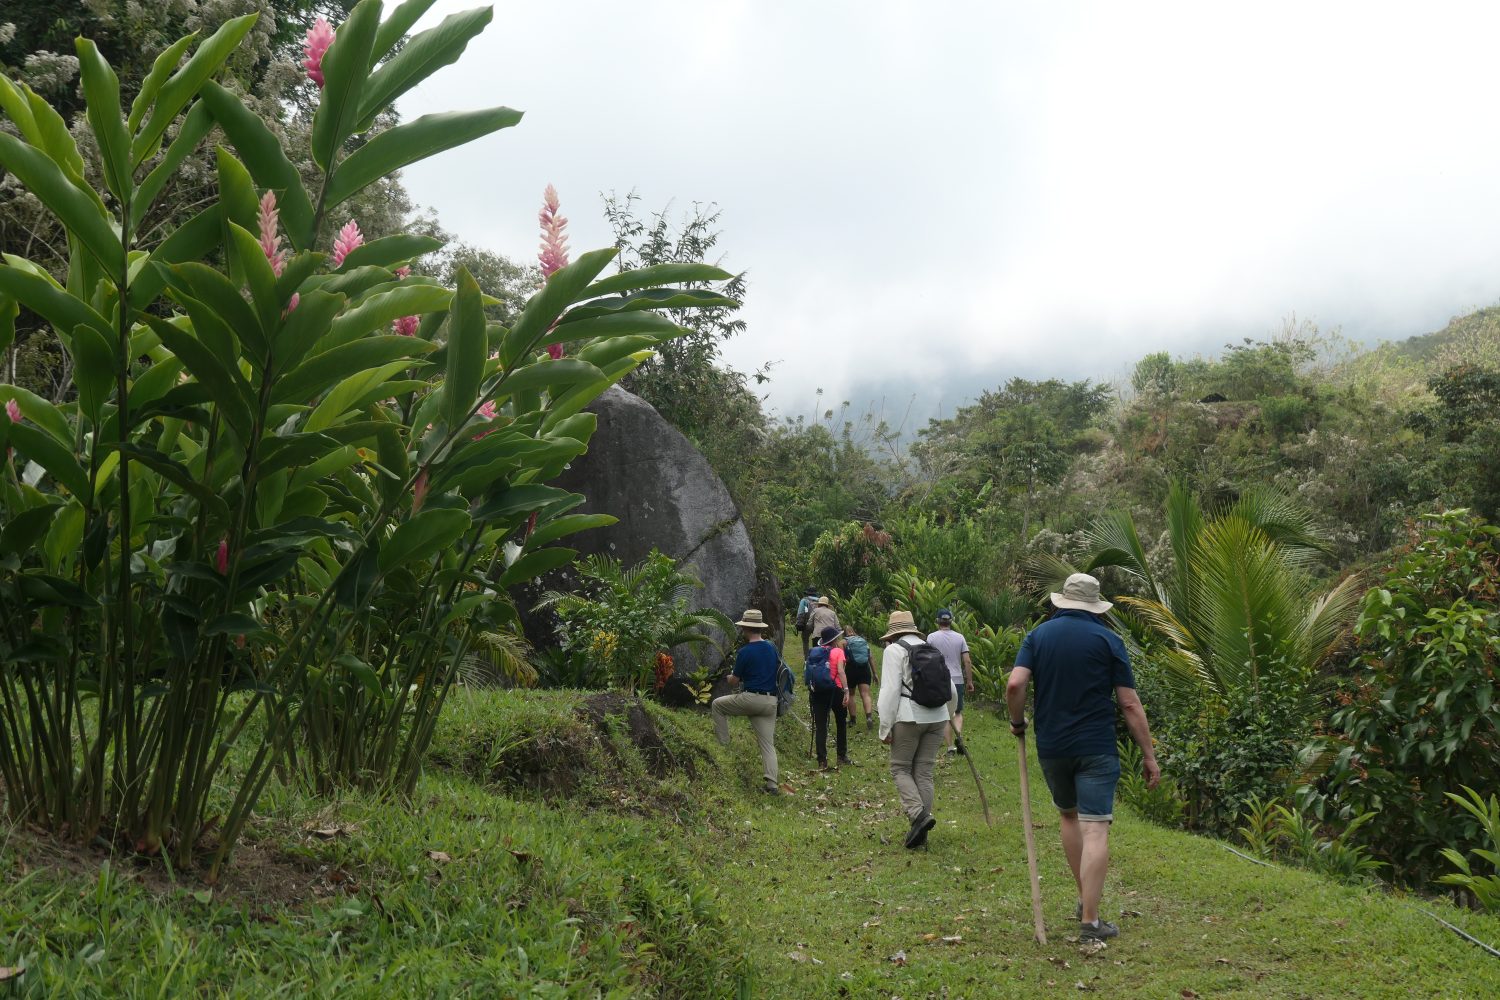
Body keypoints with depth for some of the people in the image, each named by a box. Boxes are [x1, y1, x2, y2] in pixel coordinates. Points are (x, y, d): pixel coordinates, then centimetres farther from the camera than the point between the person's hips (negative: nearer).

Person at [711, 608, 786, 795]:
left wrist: (730, 677, 22)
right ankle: (773, 783, -6)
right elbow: (778, 666, 26)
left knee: (717, 705, 18)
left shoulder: (745, 652, -10)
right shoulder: (772, 647, 8)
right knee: (768, 743, 6)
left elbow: (735, 680, -2)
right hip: (770, 701, 6)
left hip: (751, 699, -6)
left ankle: (724, 745, 14)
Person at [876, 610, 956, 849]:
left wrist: (885, 728, -8)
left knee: (900, 768, 6)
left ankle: (919, 814, -15)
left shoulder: (894, 650, -1)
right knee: (924, 771, 9)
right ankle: (921, 831, 9)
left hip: (909, 717, -5)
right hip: (937, 717, 6)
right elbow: (951, 691, 20)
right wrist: (946, 713, 38)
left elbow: (890, 690, -10)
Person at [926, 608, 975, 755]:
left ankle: (950, 746, 2)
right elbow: (967, 662, 1)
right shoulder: (960, 637, 3)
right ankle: (959, 737, -11)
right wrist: (970, 681, 8)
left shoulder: (932, 637, -3)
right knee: (958, 713, 13)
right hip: (958, 680, 2)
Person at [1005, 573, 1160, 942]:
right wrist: (1149, 755, -1)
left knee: (1069, 816, 24)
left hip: (1051, 746, 3)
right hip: (1096, 748, -3)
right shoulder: (1107, 640, -3)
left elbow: (1015, 684, -11)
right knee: (1095, 829, -4)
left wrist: (1018, 721, 7)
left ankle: (1084, 898, 30)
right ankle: (1090, 921, -8)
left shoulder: (1039, 635, 4)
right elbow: (1130, 704, -6)